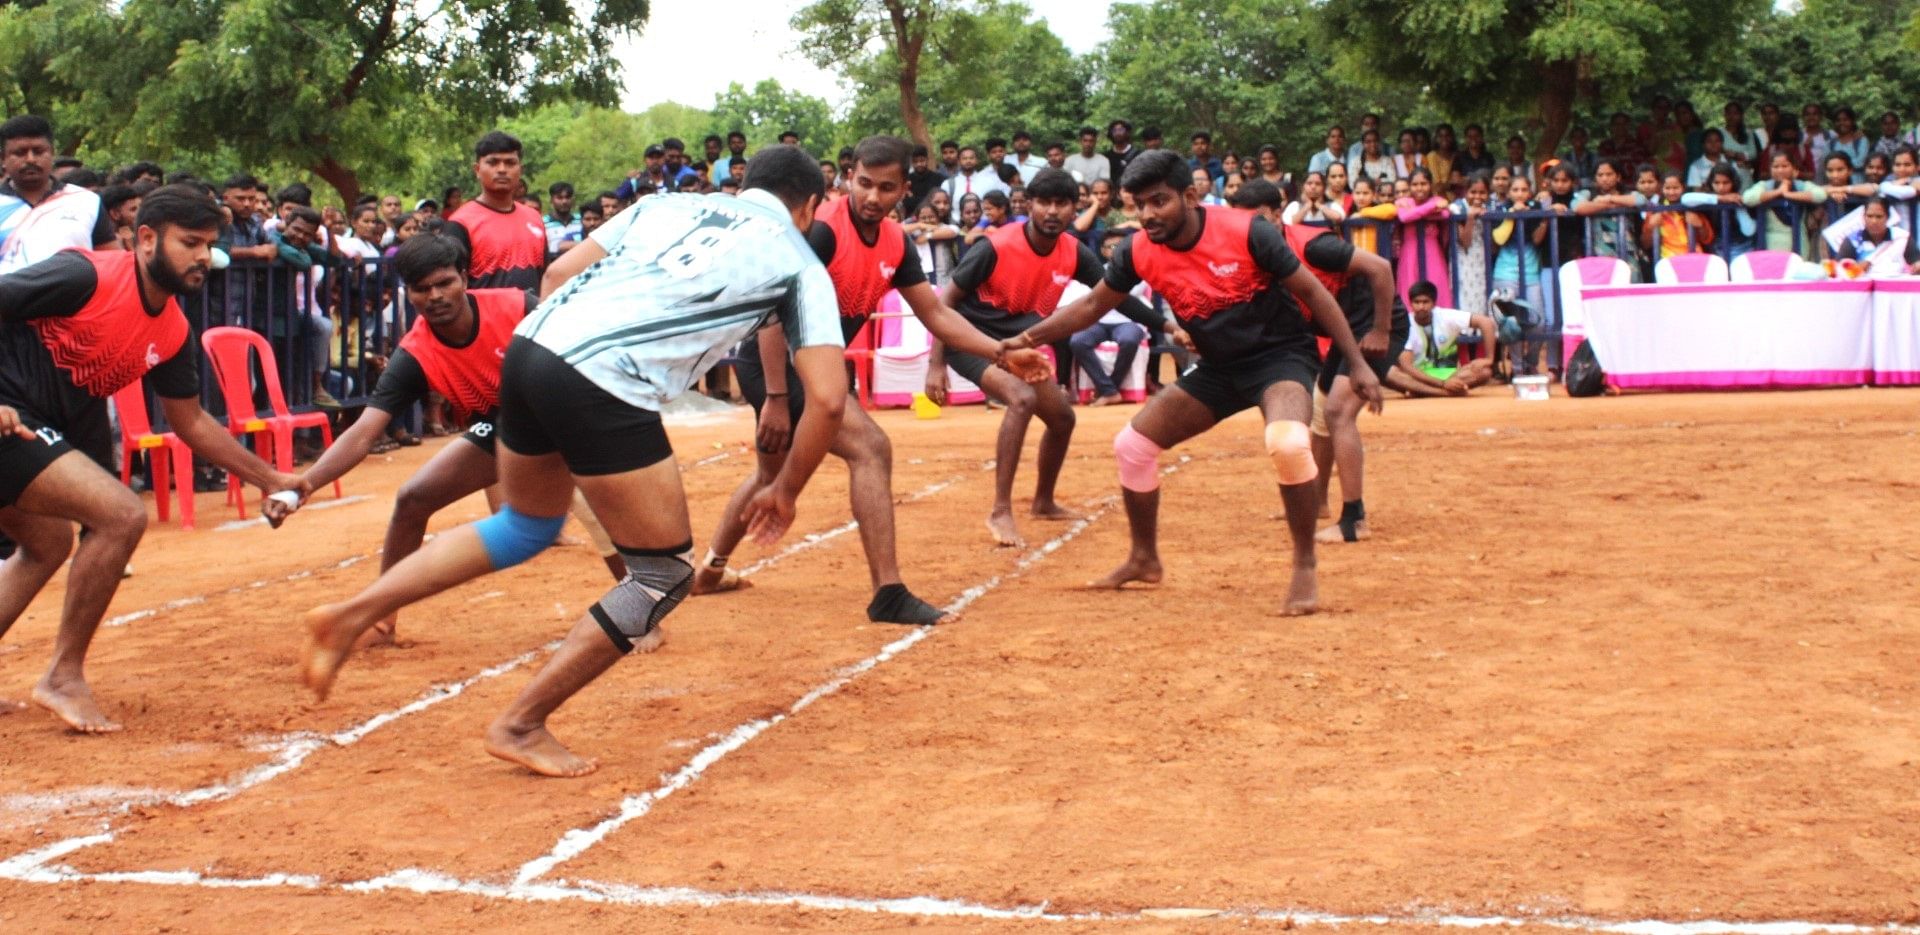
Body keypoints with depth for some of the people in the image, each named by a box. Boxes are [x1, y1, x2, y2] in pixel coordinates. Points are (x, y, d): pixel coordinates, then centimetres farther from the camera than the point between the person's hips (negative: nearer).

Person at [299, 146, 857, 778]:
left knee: (527, 525, 30)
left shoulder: (669, 203, 26)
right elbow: (827, 398, 4)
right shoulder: (799, 262, 13)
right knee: (667, 574, 9)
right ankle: (521, 725, 11)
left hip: (530, 344, 7)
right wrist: (785, 490, 17)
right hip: (603, 387, -7)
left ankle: (353, 615, 23)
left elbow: (559, 272, 20)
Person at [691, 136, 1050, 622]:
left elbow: (937, 314, 9)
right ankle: (888, 595, -20)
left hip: (806, 363, 10)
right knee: (870, 447, -21)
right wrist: (775, 399, -28)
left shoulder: (895, 242, 3)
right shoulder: (822, 230, -22)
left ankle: (710, 570, 47)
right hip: (774, 361, -10)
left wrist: (1004, 354, -1)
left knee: (773, 472, 27)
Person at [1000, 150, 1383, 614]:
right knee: (1132, 444, 4)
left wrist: (1357, 364, -16)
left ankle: (1305, 569, -16)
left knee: (1288, 443, -35)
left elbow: (1312, 291, -14)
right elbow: (1092, 305, 5)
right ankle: (1144, 559, 26)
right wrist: (1026, 339, -5)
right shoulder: (1138, 252, -10)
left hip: (1281, 355, -6)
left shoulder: (1246, 232, -23)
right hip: (1219, 368, 6)